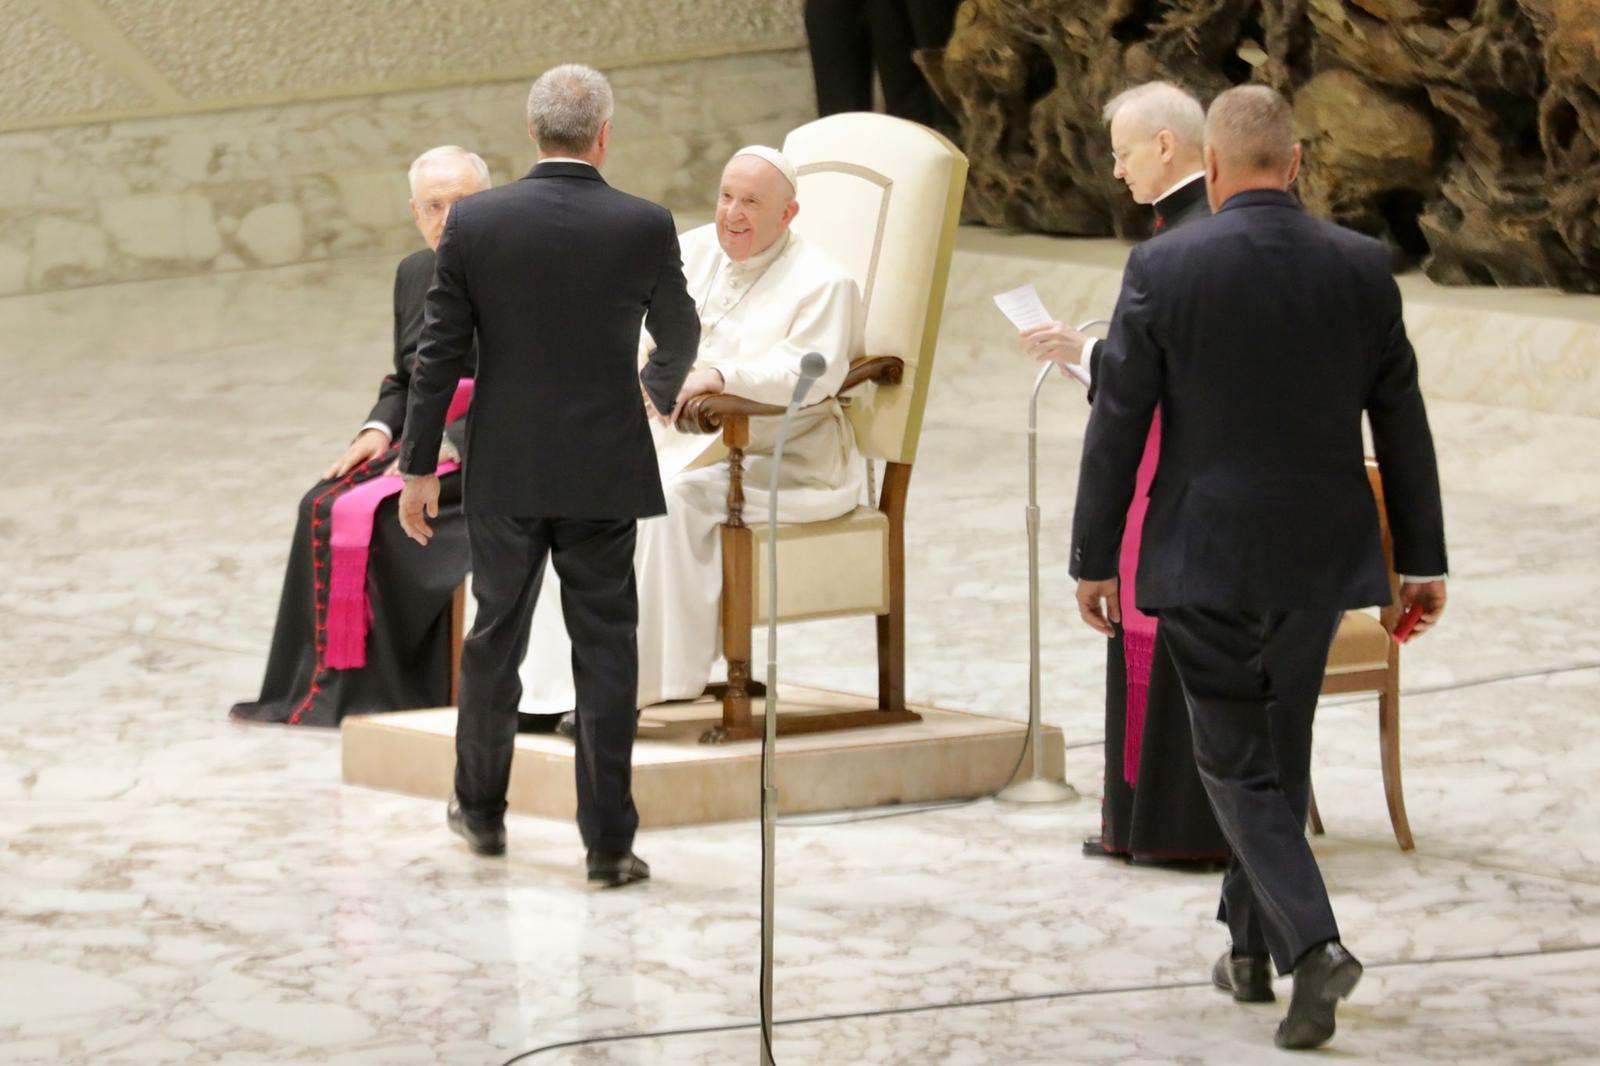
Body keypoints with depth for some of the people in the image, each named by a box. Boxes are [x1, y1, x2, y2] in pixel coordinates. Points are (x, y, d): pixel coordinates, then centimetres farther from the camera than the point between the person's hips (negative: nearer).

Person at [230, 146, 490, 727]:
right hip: (425, 439, 7)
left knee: (370, 511, -24)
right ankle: (325, 685, -12)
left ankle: (380, 692, -16)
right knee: (324, 506, -14)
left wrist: (450, 441, -23)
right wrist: (379, 429, 0)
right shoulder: (415, 273, 15)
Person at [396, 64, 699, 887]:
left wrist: (419, 466, 4)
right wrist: (661, 387, 34)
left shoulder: (474, 222, -6)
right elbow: (678, 334, 11)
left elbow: (438, 354, -4)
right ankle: (608, 844, 1)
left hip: (504, 475, 1)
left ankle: (481, 811, 31)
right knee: (606, 657, 3)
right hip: (603, 473, -1)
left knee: (493, 641, 17)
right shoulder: (645, 226, -7)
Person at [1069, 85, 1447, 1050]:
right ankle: (1251, 947, 29)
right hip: (1320, 560, 3)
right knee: (1281, 752, 19)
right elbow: (1402, 422, 3)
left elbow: (1118, 426, -7)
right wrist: (1424, 560, 10)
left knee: (1239, 768, 4)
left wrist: (1094, 559, 2)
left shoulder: (1164, 269, -11)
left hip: (1206, 563, -3)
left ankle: (1312, 943, -15)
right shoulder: (1362, 268, -2)